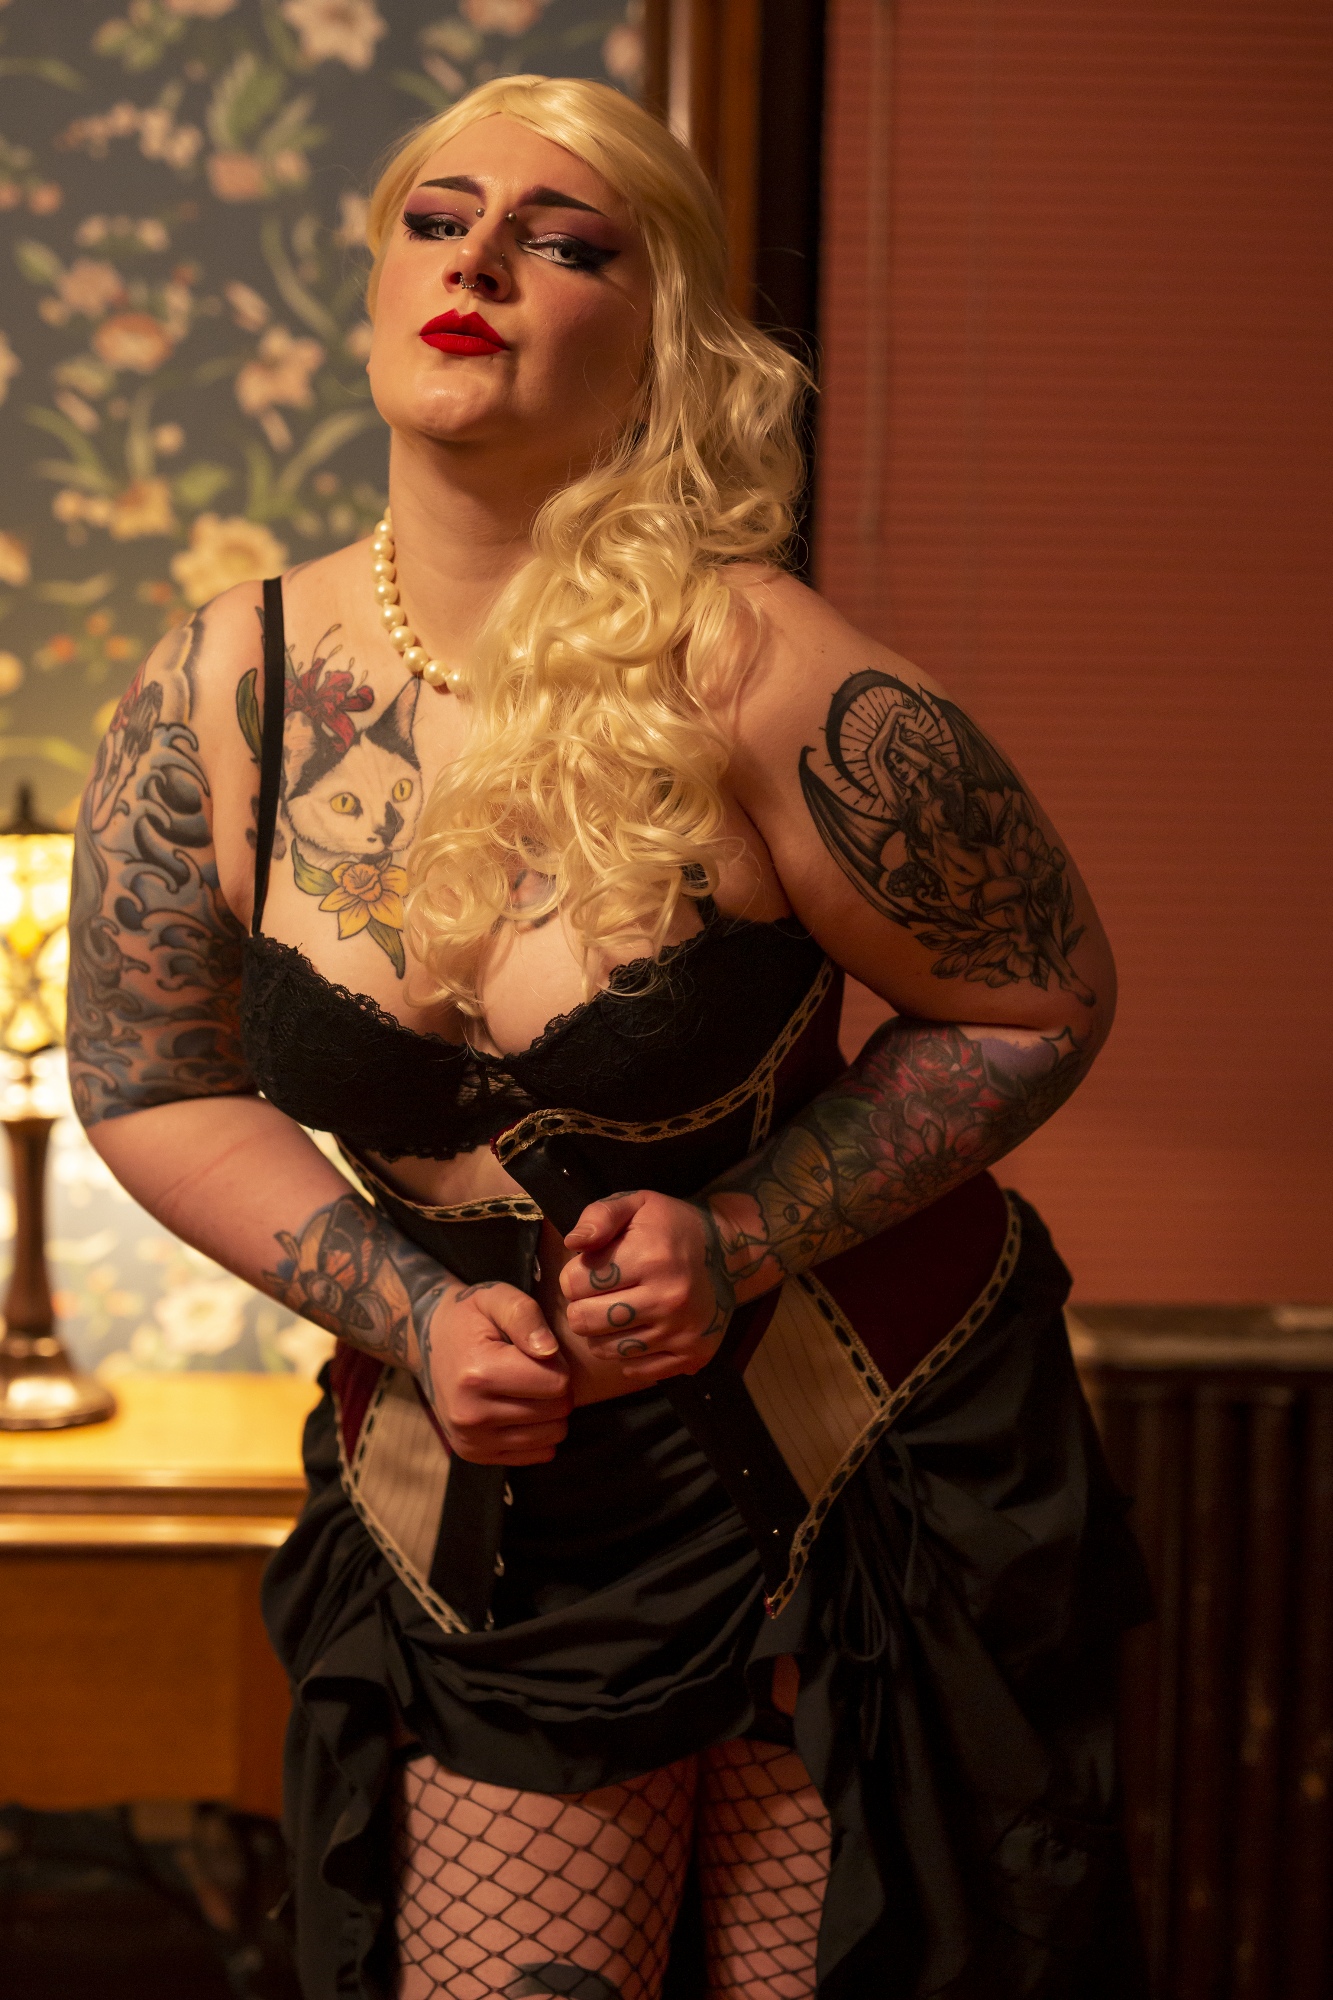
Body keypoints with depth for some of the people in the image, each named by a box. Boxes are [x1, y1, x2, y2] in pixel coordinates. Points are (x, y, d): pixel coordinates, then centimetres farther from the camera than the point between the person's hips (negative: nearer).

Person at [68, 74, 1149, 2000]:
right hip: (478, 1513, 3)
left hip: (862, 1476, -2)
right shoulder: (222, 696, -9)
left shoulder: (765, 684, -20)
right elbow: (153, 1086, 3)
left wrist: (745, 1244, -17)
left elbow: (1044, 1006, -7)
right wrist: (413, 1311, -10)